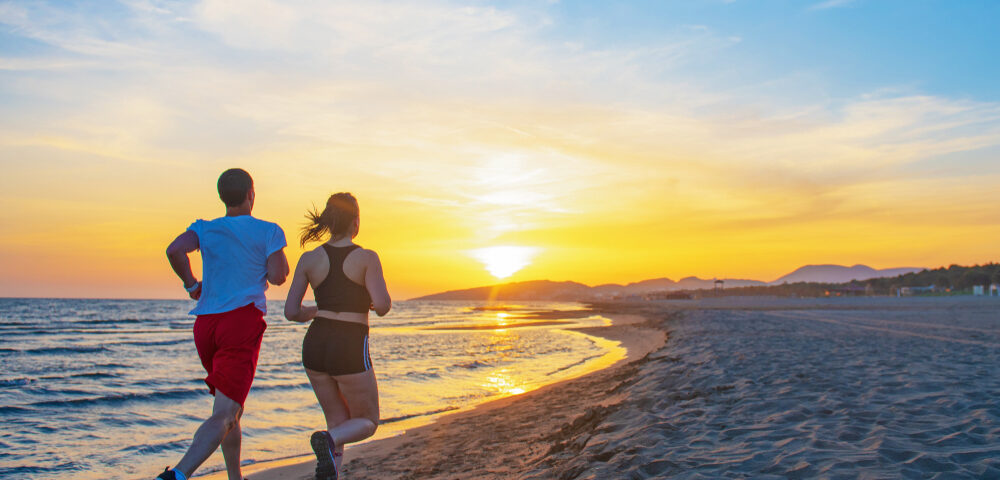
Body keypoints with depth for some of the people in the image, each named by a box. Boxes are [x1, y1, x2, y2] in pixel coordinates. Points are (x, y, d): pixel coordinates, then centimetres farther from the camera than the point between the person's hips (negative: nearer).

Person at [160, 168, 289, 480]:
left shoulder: (206, 228, 11)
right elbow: (278, 277, -4)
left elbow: (175, 250, -8)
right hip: (243, 320, -5)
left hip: (206, 324, 5)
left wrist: (191, 284, 7)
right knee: (224, 415, -13)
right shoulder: (268, 231, 3)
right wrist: (280, 259, 17)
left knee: (231, 407, 22)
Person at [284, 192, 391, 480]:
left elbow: (291, 312, 1)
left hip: (314, 347, 5)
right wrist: (382, 303, 6)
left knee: (339, 424, 20)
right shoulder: (367, 258, -8)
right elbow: (382, 306, -18)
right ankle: (327, 441, -19)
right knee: (367, 423, 13)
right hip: (350, 351, -5)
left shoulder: (309, 259, 2)